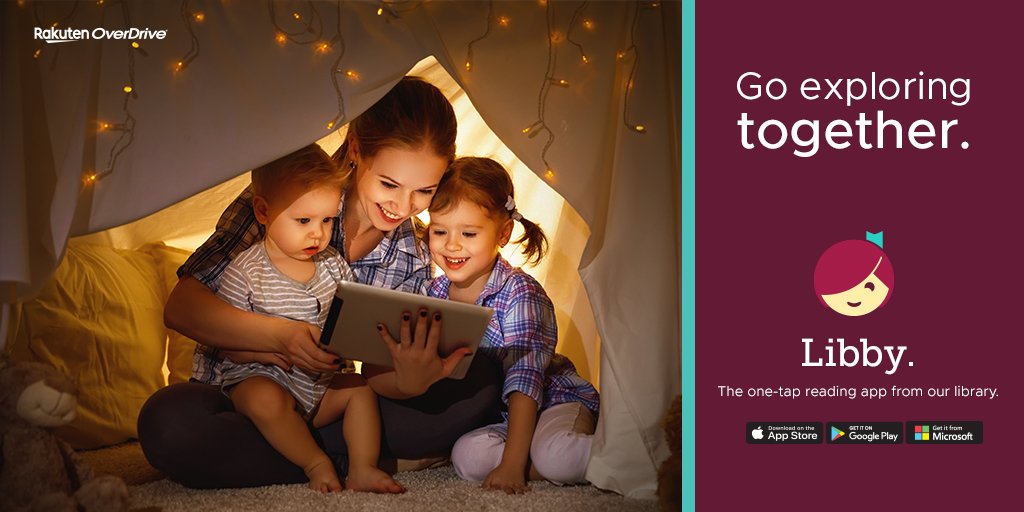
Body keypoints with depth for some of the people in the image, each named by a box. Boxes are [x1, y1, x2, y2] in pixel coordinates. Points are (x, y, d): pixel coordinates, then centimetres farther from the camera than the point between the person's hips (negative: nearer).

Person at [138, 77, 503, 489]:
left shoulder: (414, 259, -1)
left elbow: (374, 378, -8)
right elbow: (180, 307, -15)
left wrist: (409, 383, -33)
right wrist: (280, 335, -32)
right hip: (241, 399, -2)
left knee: (480, 386, -15)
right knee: (169, 423, -37)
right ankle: (348, 462, -20)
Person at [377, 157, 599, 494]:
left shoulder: (518, 293, -19)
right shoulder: (436, 293, -3)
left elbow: (525, 377, -25)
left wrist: (512, 463, -31)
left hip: (553, 400, -5)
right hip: (490, 415, 5)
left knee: (554, 457, -35)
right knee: (468, 457, -26)